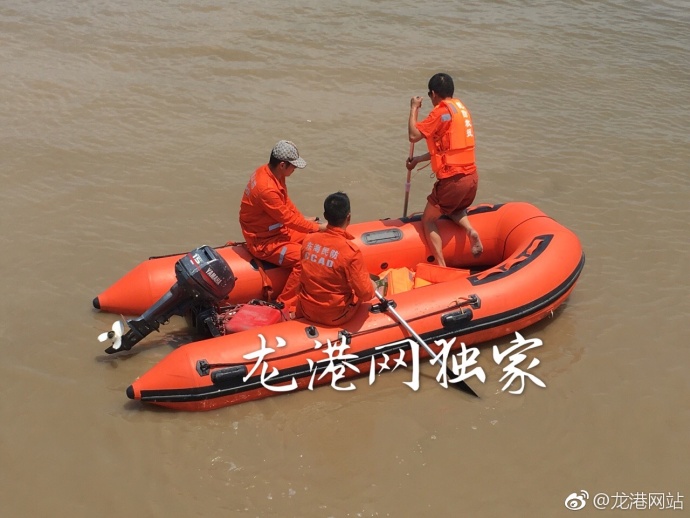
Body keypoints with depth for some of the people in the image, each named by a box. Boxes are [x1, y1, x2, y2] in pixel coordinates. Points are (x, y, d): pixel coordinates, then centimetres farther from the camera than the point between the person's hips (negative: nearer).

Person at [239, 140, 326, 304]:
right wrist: (317, 227, -11)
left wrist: (304, 219, 7)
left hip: (275, 229, 10)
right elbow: (288, 219, -23)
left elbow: (286, 201, 14)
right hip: (263, 242, -10)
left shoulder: (269, 171, -2)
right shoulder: (267, 189, -32)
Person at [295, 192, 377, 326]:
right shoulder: (351, 251, -24)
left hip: (305, 311, 5)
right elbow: (365, 293, -19)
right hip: (335, 317, -4)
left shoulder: (308, 240, -8)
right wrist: (372, 286, 3)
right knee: (370, 287, 21)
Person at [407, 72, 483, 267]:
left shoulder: (441, 110, -11)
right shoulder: (461, 108, 15)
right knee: (455, 209, 34)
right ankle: (470, 230, 6)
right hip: (472, 176, 8)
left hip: (453, 178, -8)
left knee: (428, 221, 7)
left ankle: (442, 266, -1)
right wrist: (419, 159, 23)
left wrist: (414, 109, -1)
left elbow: (414, 135, -15)